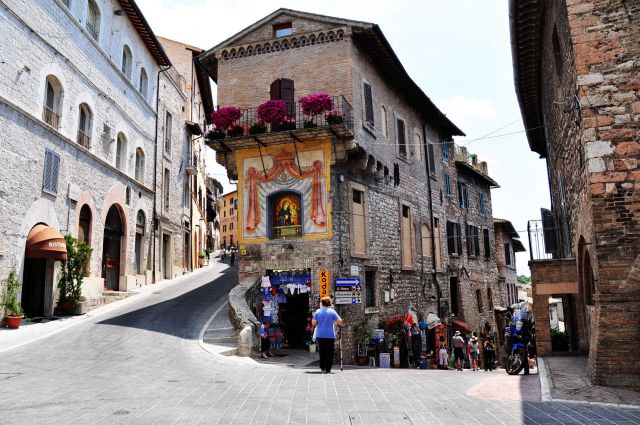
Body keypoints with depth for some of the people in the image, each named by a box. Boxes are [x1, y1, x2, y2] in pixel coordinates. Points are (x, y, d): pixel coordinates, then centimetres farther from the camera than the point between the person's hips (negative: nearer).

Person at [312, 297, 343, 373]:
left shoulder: (318, 311, 2)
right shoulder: (332, 311, -3)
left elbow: (313, 323, -3)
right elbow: (340, 321, -8)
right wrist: (340, 324, 14)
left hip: (320, 335, 2)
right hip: (330, 335, -2)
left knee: (322, 352, 14)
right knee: (329, 352, 5)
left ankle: (322, 368, 13)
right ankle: (328, 369, 3)